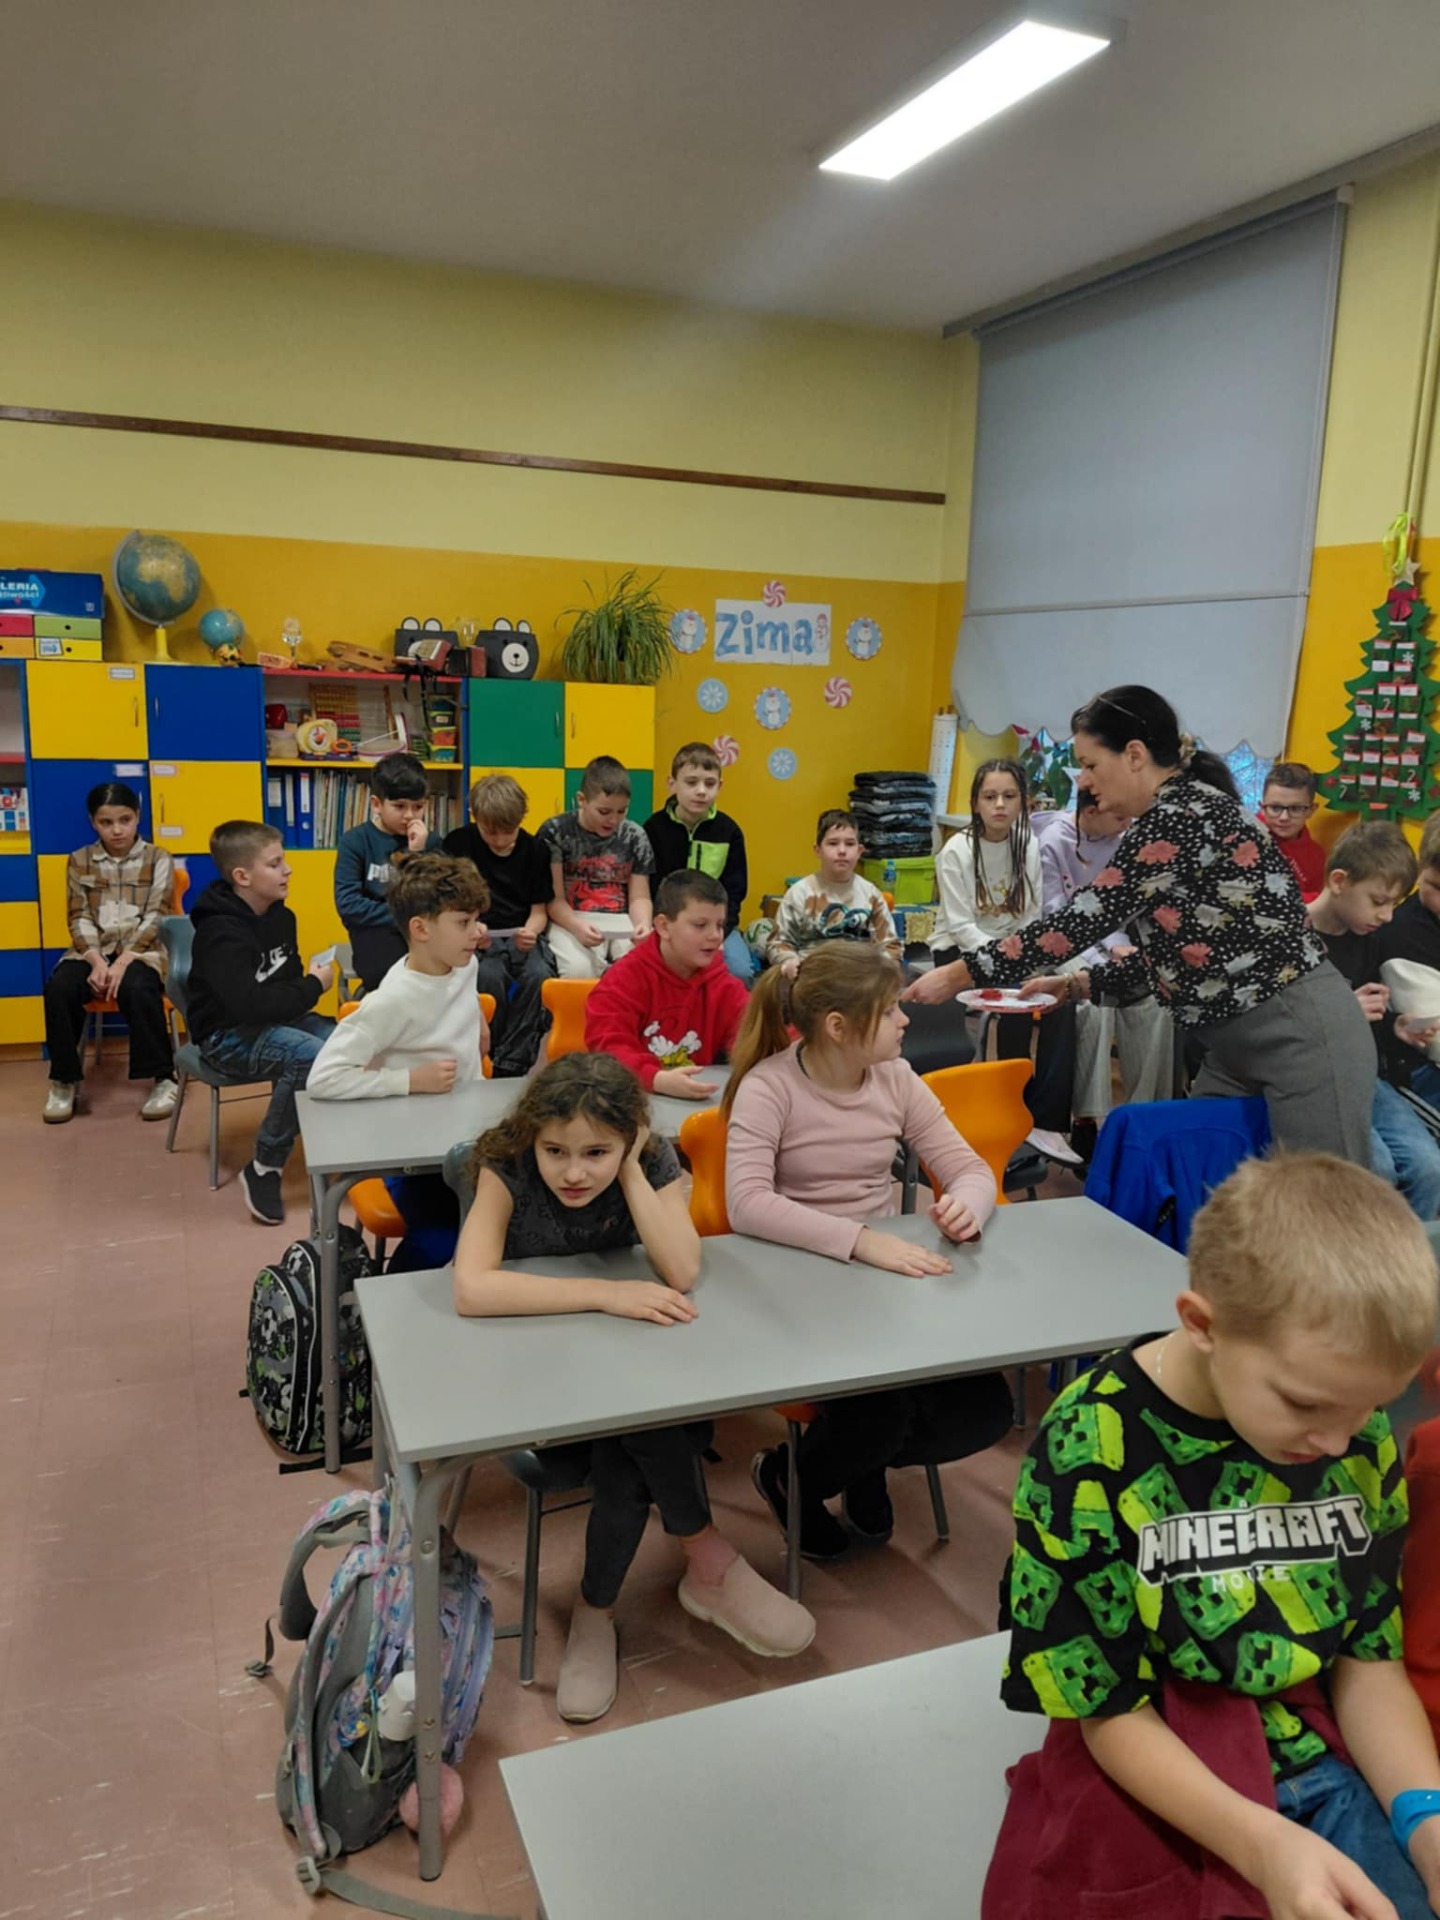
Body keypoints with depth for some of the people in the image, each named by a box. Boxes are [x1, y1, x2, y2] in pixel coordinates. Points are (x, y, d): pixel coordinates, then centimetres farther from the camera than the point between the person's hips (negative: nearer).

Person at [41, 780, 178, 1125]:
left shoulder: (158, 859, 4)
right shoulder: (79, 861, 11)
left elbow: (155, 918, -5)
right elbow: (79, 919, 4)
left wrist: (123, 961, -19)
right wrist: (97, 961, -15)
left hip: (141, 950, -3)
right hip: (93, 950, 3)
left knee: (137, 989, -36)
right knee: (58, 988, -28)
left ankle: (162, 1077, -21)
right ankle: (65, 1078, -10)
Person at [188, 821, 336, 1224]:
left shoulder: (280, 916, 5)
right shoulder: (221, 933, -21)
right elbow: (250, 1006, -33)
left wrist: (311, 982, -8)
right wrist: (313, 988, -21)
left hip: (273, 1020, 7)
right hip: (227, 1034, -7)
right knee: (309, 1055, -33)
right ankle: (264, 1168, -19)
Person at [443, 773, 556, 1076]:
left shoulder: (534, 850, 5)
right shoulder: (458, 843, 1)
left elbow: (539, 910, 6)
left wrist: (531, 932, -18)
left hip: (521, 935, 2)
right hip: (477, 937, -1)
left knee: (539, 976, -30)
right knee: (490, 977, -34)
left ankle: (510, 1064, -19)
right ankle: (486, 1057, -11)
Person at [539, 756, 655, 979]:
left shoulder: (635, 836, 8)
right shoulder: (555, 832, -2)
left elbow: (639, 897, 6)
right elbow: (554, 898, -5)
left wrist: (643, 923, -19)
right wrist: (577, 927, -25)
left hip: (622, 924, 3)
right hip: (571, 923, -3)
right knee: (580, 970, -35)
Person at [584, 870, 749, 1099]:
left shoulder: (723, 983, 7)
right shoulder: (626, 977, -8)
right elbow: (607, 1047, -19)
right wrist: (658, 1080, -36)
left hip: (696, 1099, 4)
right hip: (634, 1095, -4)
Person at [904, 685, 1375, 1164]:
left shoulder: (1181, 815, -18)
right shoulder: (1178, 812, 11)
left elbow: (1083, 918, -20)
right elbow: (1168, 951, 17)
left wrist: (960, 974, -14)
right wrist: (1078, 984, 12)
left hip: (1302, 1033, -10)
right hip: (1241, 1042, 10)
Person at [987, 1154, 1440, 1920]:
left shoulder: (1357, 1440, -7)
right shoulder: (1088, 1452, -21)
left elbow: (1370, 1656, 1)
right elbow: (1112, 1713, -14)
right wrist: (1263, 1844, -26)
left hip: (1329, 1768, 4)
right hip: (1160, 1789, -3)